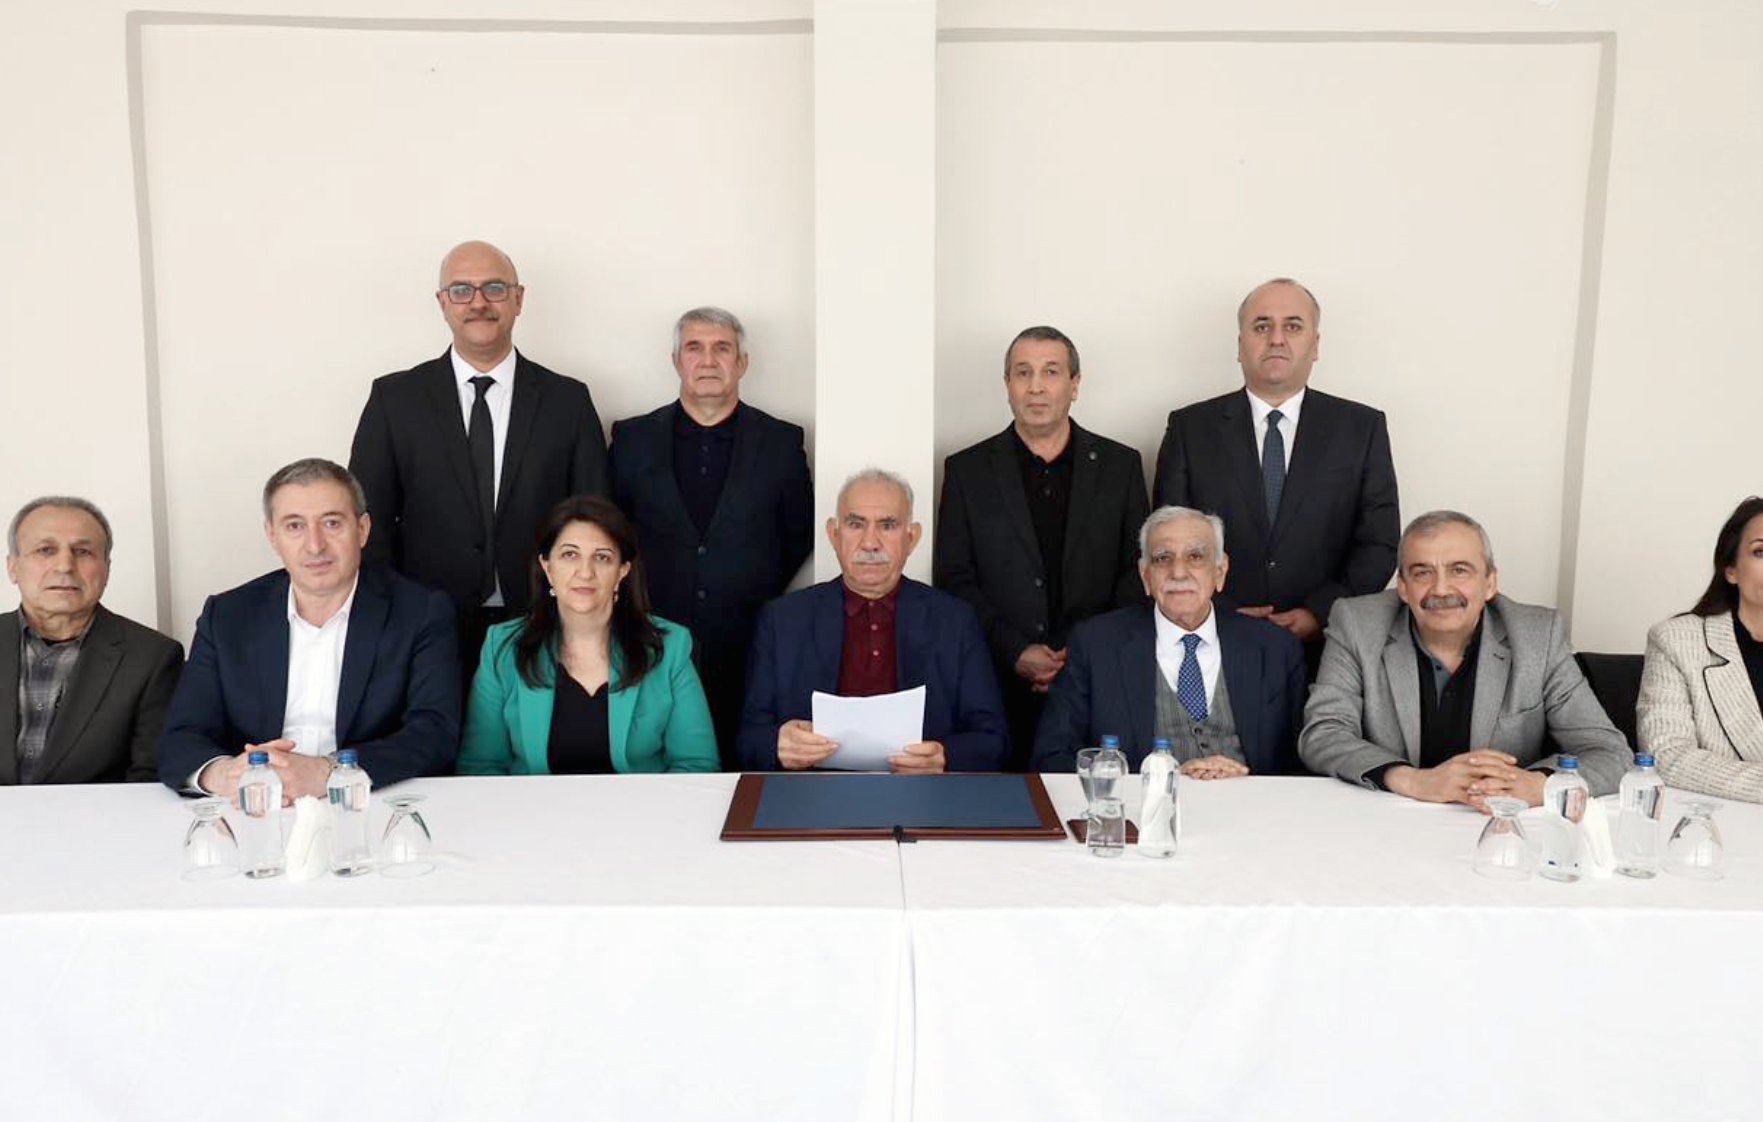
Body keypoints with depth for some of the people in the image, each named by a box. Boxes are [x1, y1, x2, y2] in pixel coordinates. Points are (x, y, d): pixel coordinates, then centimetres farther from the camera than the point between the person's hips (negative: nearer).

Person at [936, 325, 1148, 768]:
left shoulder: (1120, 465, 8)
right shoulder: (966, 470, 6)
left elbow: (1139, 572, 7)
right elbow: (953, 578, 2)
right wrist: (1014, 653, -9)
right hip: (1000, 684, 0)